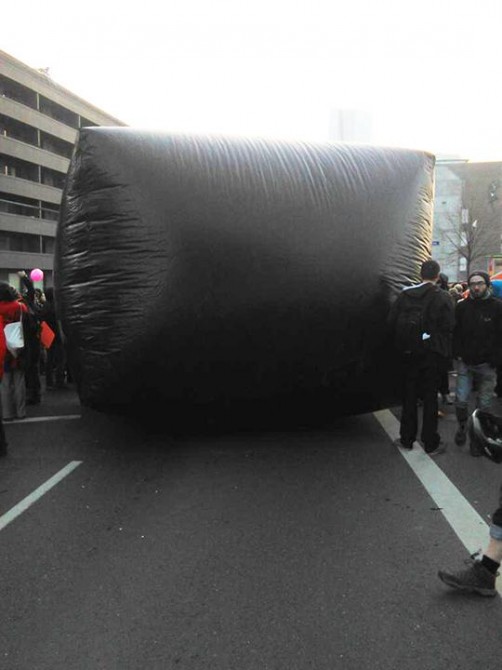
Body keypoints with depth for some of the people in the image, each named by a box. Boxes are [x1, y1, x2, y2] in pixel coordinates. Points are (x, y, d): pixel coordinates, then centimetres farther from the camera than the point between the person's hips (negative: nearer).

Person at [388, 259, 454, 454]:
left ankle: (407, 439, 20)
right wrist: (445, 351, 0)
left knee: (409, 396, 12)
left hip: (408, 352, 2)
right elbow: (447, 327, -12)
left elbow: (392, 321, -1)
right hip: (431, 353, -2)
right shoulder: (443, 297, -8)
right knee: (430, 397, 6)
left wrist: (401, 343, 9)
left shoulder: (405, 294, -1)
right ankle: (431, 443, 11)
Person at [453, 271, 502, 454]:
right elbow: (455, 333, 9)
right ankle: (462, 426, 25)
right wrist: (458, 355, 0)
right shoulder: (462, 306, 4)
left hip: (487, 365, -1)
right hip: (465, 363, 1)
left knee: (483, 405, 4)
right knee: (461, 400, -3)